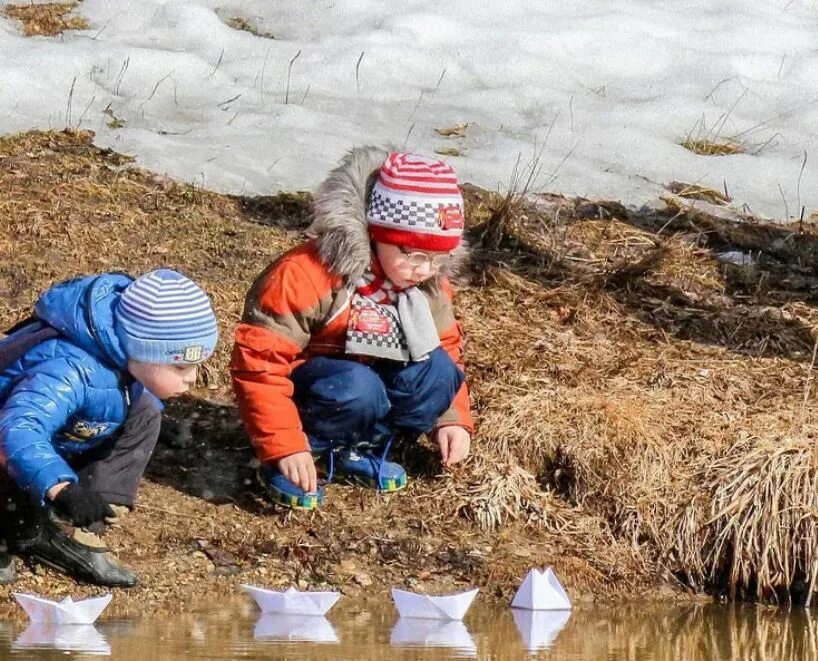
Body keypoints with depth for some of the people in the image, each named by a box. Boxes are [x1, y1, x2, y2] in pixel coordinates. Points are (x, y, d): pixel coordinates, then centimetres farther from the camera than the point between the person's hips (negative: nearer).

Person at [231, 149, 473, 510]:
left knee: (436, 369, -21)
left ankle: (360, 450, -3)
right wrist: (284, 447, -30)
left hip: (377, 381, 7)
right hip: (305, 391, -7)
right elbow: (258, 361, -27)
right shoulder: (306, 276, -28)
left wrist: (452, 420, -4)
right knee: (357, 389, -38)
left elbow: (445, 349, 11)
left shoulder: (430, 284, -6)